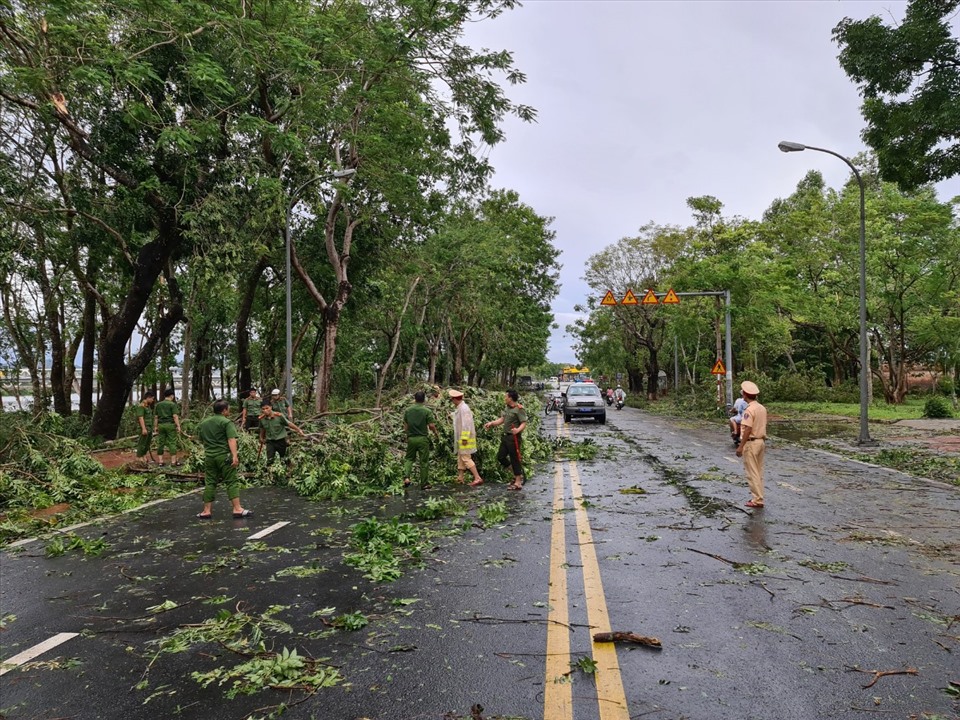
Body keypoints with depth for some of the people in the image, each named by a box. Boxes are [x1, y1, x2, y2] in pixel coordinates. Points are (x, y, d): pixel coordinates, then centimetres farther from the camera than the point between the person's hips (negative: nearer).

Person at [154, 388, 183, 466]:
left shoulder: (158, 404, 10)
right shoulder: (172, 404, -6)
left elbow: (156, 417, 11)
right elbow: (175, 416, -12)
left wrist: (156, 426, 16)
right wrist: (178, 426, -9)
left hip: (161, 425, 5)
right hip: (170, 425, -5)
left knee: (160, 443, 8)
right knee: (172, 443, -1)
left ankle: (161, 461, 10)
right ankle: (173, 461, 0)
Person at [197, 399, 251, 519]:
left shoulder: (203, 423, 14)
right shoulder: (226, 422, -8)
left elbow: (201, 440, 23)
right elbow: (231, 440, -17)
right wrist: (235, 456, -22)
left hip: (209, 456, 6)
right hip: (224, 456, -6)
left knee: (209, 483, 10)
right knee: (232, 482, -4)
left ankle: (207, 511, 11)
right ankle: (237, 509, -7)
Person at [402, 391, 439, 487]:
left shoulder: (408, 410, 2)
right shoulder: (427, 411, -9)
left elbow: (405, 426, 7)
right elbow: (431, 426, -10)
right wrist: (436, 433, 9)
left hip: (411, 438, 3)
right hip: (423, 439, -3)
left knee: (409, 458, 17)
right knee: (424, 462, 6)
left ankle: (406, 477, -5)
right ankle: (424, 484, 11)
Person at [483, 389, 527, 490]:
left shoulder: (519, 409, -15)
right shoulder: (508, 408, 13)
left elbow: (524, 423, -20)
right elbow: (502, 419, 15)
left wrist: (518, 430, -38)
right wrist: (491, 423, 3)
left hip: (513, 437, -9)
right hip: (505, 436, 9)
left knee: (514, 459, -3)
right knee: (500, 457, 12)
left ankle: (518, 483, 7)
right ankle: (516, 474, 27)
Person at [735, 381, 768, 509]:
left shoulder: (749, 410, -19)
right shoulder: (762, 408, 7)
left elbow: (748, 430, -22)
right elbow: (763, 426, 12)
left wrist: (740, 446, -19)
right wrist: (761, 440, 21)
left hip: (751, 443, -9)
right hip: (761, 441, 9)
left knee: (752, 473, -3)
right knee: (758, 472, 15)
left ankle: (757, 500, -1)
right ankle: (758, 496, 22)